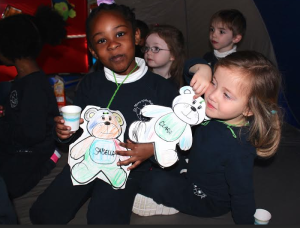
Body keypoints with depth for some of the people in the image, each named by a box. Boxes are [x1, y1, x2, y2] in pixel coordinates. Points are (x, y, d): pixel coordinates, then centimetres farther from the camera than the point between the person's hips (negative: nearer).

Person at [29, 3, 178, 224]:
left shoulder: (161, 87, -10)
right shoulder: (90, 84, 2)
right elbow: (80, 131, 12)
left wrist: (152, 149, -21)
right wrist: (66, 133, -9)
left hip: (129, 167, -4)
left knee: (102, 219, -26)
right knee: (42, 214, -1)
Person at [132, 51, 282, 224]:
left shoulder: (238, 150, -40)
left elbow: (242, 196, -26)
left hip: (209, 201, -7)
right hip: (195, 173, 7)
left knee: (157, 182, -18)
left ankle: (167, 206, 10)